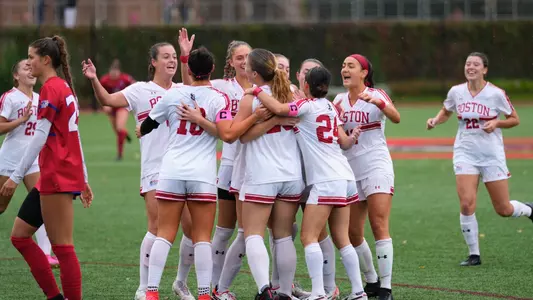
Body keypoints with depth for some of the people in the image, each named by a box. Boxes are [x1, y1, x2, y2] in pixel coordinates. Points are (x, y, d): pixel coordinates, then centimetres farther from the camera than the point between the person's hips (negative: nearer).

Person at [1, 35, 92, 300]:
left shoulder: (50, 88, -12)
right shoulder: (65, 87, 17)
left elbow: (40, 137, -19)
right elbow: (73, 136, 20)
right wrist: (83, 178, 24)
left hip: (57, 176, -10)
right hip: (64, 175, 10)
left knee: (62, 246, -7)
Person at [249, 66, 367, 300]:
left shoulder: (308, 105, -7)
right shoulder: (330, 107, 15)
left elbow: (279, 109, -22)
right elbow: (344, 142, 16)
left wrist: (257, 91, -9)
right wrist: (353, 138, 36)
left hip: (325, 181, -8)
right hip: (345, 178, 8)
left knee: (309, 236, -8)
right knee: (342, 239, 11)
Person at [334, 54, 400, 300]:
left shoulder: (376, 95, -5)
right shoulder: (339, 100, 9)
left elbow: (396, 118, -23)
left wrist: (379, 103, -41)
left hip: (377, 167, -6)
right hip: (350, 171, 6)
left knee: (379, 226, -14)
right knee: (352, 233, 6)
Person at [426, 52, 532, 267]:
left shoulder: (496, 94, -9)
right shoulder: (456, 92, -1)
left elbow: (515, 119, 1)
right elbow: (446, 112, 19)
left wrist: (497, 123, -17)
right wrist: (436, 120, -2)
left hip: (492, 155, -2)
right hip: (465, 154, 2)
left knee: (503, 210, 3)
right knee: (466, 204, -14)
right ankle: (474, 254, -2)